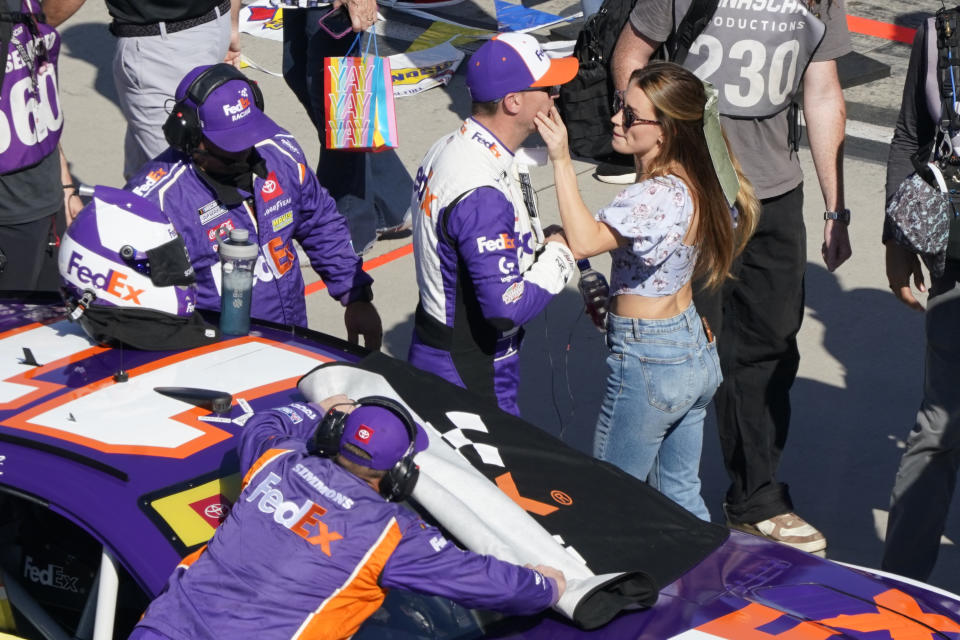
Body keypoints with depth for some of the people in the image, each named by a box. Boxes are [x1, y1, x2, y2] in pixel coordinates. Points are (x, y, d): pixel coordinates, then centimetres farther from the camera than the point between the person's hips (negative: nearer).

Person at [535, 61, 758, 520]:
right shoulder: (692, 183, 2)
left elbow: (584, 241, -37)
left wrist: (561, 160, -37)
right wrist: (616, 297, 5)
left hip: (648, 363, -9)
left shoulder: (659, 195, -27)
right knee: (680, 497, 20)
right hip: (696, 353, 9)